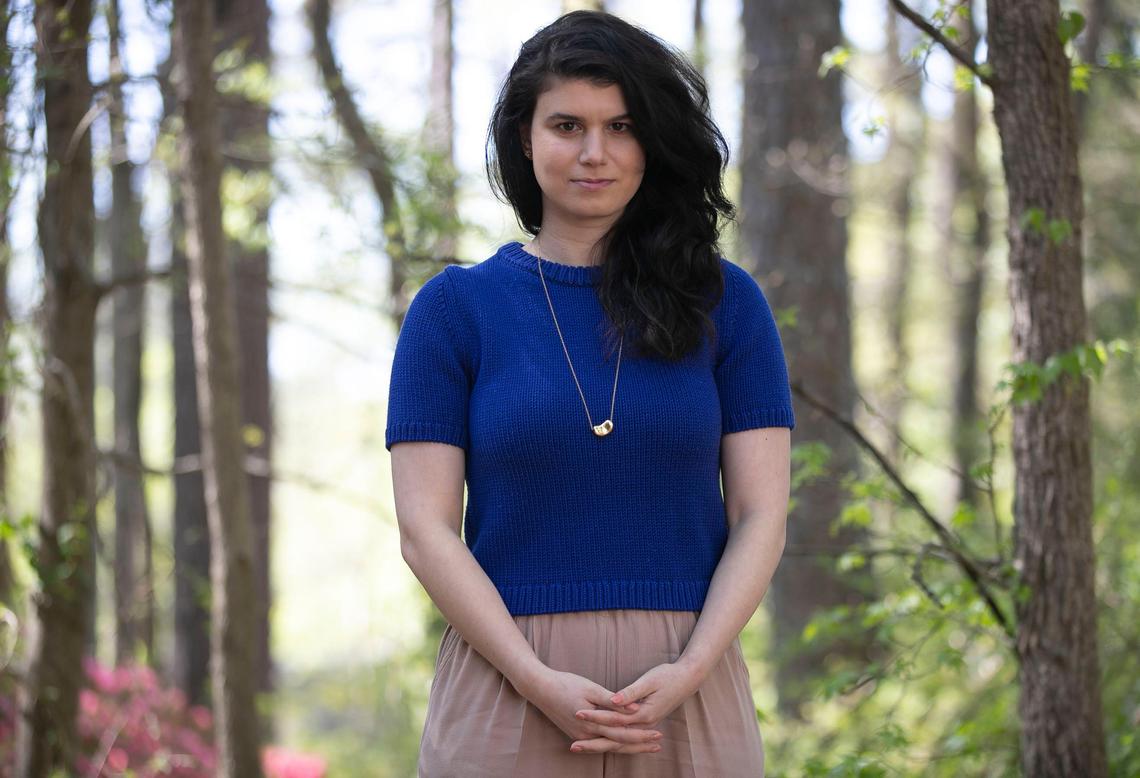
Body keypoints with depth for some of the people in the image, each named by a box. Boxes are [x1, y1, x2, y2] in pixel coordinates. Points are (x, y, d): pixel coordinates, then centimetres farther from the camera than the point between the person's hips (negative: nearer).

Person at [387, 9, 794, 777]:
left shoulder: (723, 301, 7)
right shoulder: (455, 306, 5)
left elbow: (760, 515, 3)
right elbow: (427, 527, -1)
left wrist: (686, 672, -12)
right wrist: (539, 681, -13)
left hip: (686, 699, 1)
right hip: (508, 691, -1)